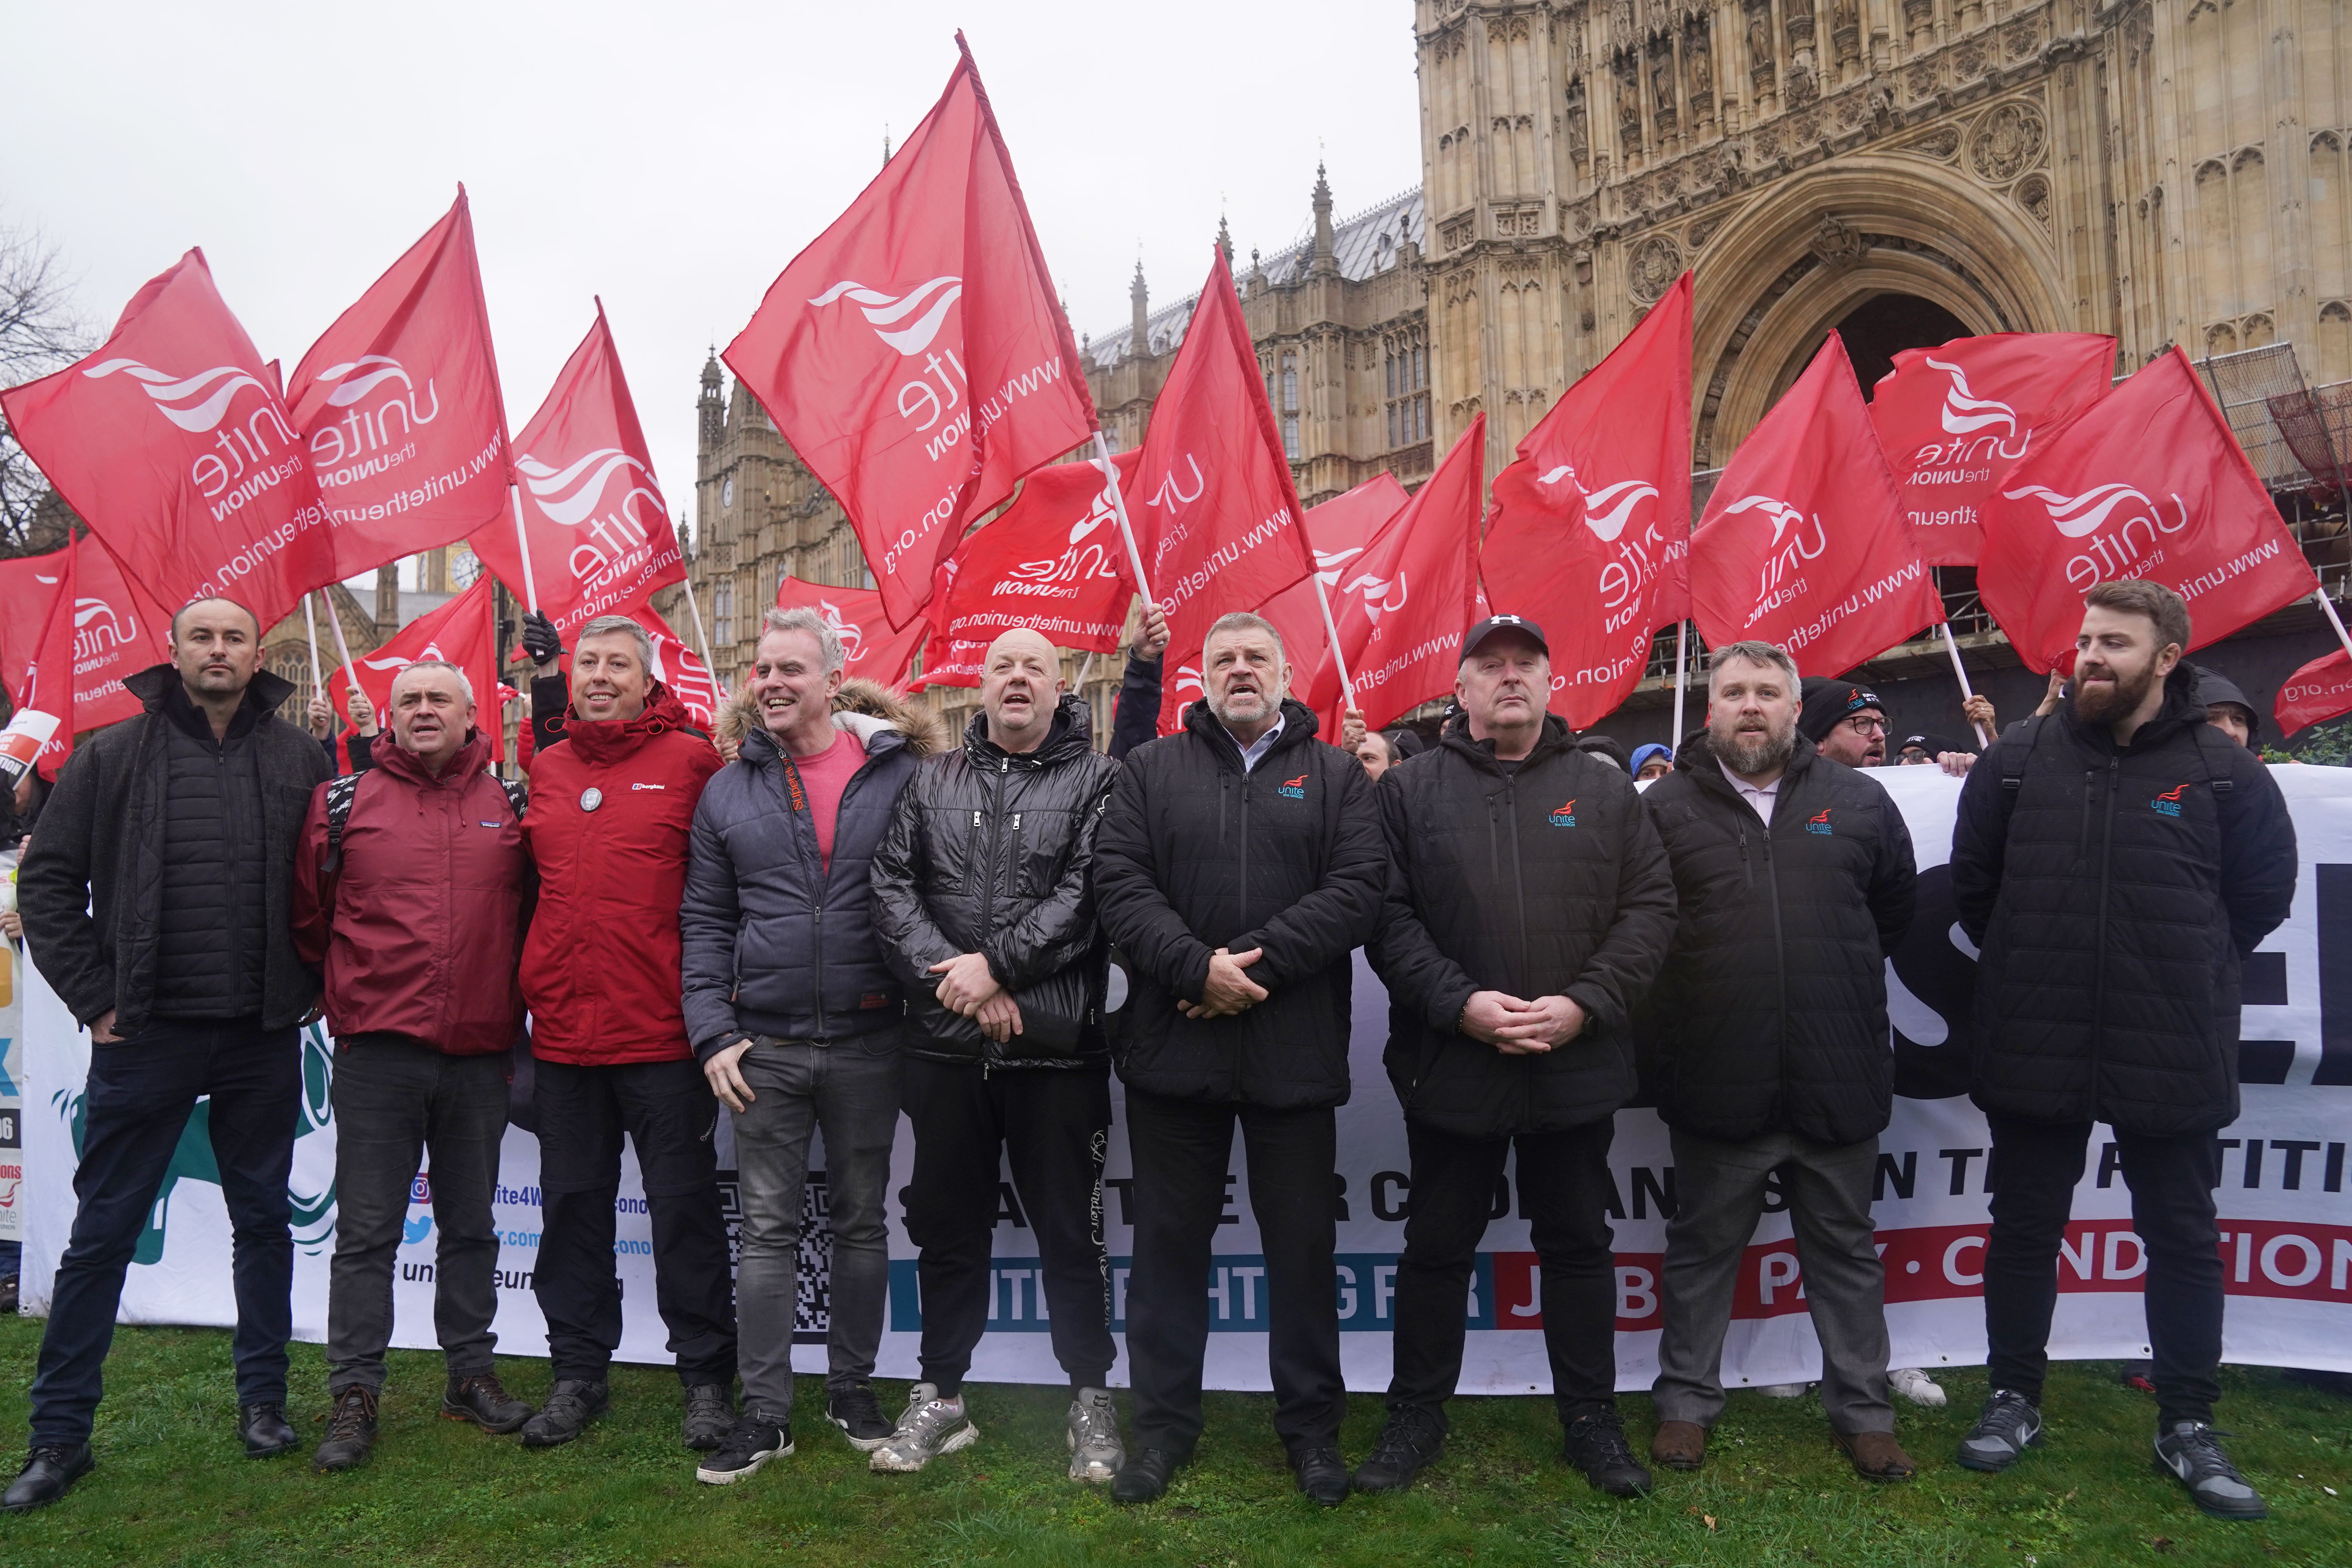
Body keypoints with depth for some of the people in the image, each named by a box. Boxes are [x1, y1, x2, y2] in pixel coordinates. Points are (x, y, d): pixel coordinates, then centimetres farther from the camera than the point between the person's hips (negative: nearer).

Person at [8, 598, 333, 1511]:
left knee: (263, 1220, 12)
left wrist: (315, 982, 1)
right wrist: (93, 997, -3)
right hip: (145, 1036, -1)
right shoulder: (112, 757, 2)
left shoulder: (301, 761, 4)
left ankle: (263, 1401, 26)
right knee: (102, 1234, 6)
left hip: (263, 1039, 1)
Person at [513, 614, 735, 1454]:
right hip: (563, 1032, 5)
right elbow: (528, 884, 19)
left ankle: (706, 1376, 17)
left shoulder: (691, 762, -4)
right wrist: (530, 992, 14)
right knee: (572, 1208, 14)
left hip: (662, 1034, -5)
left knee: (684, 1208, 4)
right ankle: (578, 1374, 28)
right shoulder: (544, 769, 11)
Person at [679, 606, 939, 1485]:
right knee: (767, 1227, 6)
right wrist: (713, 1033, -2)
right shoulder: (730, 791, 5)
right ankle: (765, 1412, 15)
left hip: (867, 1042, -1)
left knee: (861, 1221, 11)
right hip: (765, 1045, 1)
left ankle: (852, 1388, 26)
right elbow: (706, 922, 6)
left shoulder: (901, 775, -2)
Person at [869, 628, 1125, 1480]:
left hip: (1057, 1050, -3)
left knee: (1070, 1230, 7)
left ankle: (1091, 1398, 23)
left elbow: (1086, 894, -11)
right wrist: (953, 979, -12)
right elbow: (891, 889, 1)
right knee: (947, 1226, 14)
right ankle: (941, 1394, 30)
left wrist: (995, 964, -17)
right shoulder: (931, 782, 12)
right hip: (944, 1049, 3)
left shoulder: (1096, 781, 2)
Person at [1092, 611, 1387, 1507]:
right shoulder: (1152, 769, 9)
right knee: (1170, 1239, 10)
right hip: (1171, 1043, 1)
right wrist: (1197, 967, -16)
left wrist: (1257, 964, -16)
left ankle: (1311, 1423, 26)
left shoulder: (1336, 775, 7)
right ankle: (1164, 1420, 25)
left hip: (1295, 1051, -1)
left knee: (1302, 1241, 9)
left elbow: (1359, 887, -6)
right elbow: (1119, 880, -2)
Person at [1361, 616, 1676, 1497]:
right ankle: (1415, 1416, 26)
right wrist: (1461, 1004, -16)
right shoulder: (1411, 792, 2)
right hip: (1449, 1063, -1)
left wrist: (1584, 1004, -12)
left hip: (1579, 1065, 1)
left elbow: (1650, 908, 0)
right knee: (1438, 1247, 11)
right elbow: (1388, 918, -5)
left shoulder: (1605, 789, 6)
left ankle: (1591, 1417, 29)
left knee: (1578, 1244, 14)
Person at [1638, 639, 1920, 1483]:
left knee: (1845, 1251, 15)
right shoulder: (1666, 805, -1)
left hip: (1838, 1081, 2)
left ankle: (1862, 1408, 30)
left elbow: (1897, 913, 15)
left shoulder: (1859, 801, 4)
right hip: (1716, 1085, -1)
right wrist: (1681, 1007, 2)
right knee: (1701, 1248, 12)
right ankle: (1686, 1400, 28)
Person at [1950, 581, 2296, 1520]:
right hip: (2034, 1051, 1)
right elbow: (1971, 882, 10)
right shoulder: (2017, 761, 0)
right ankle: (2014, 1399, 28)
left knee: (2184, 1240, 11)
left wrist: (2186, 973, 10)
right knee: (2024, 1231, 12)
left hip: (2173, 1056, -1)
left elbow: (2264, 894, 7)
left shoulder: (2224, 770, -3)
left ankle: (2188, 1425, 27)